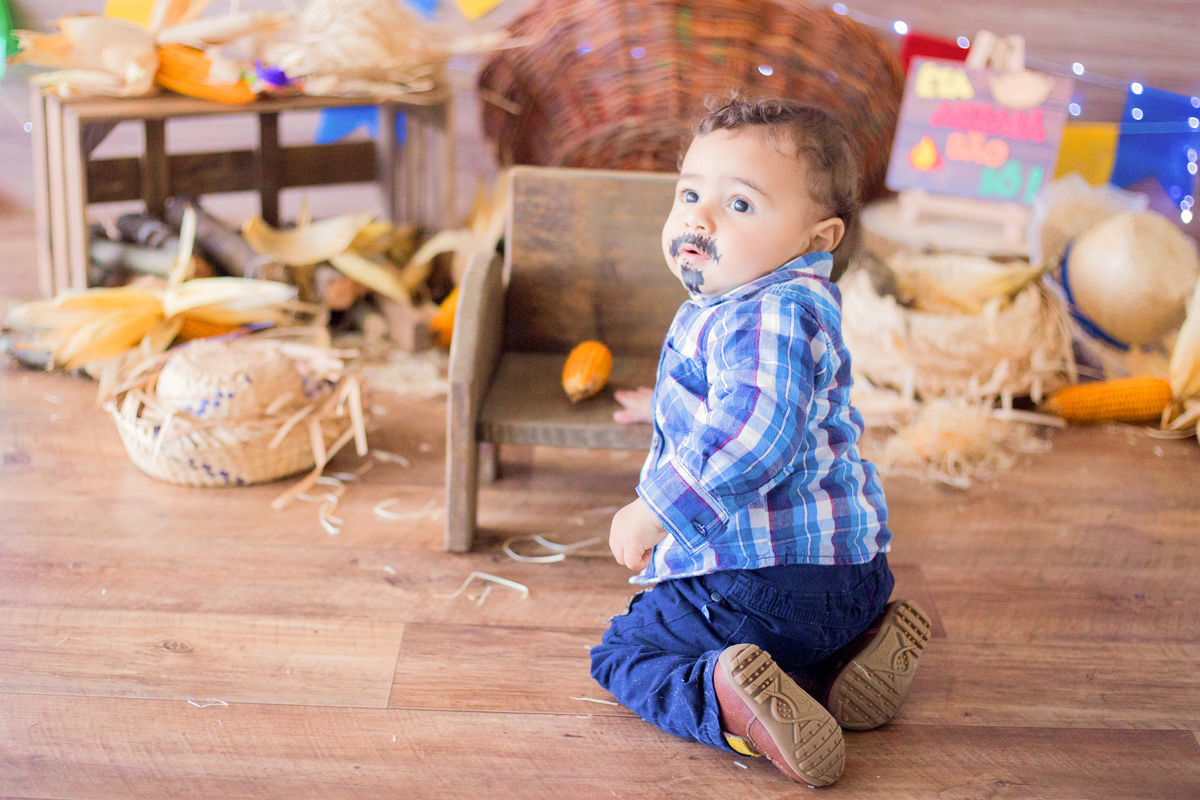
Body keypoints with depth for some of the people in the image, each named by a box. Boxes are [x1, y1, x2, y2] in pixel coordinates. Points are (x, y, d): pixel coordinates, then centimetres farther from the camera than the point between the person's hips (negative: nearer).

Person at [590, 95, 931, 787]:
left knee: (623, 652, 5)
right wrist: (667, 406, 53)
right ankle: (854, 650, 9)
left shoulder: (768, 319, -21)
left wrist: (655, 511, -28)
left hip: (761, 582, -10)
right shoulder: (794, 305, 15)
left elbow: (753, 441, -37)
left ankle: (723, 699, -22)